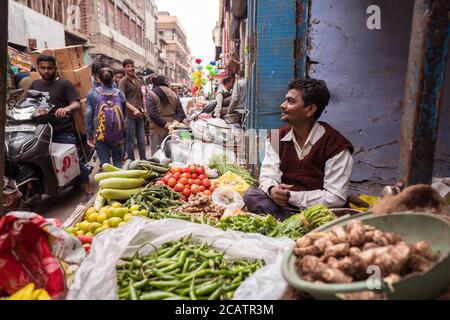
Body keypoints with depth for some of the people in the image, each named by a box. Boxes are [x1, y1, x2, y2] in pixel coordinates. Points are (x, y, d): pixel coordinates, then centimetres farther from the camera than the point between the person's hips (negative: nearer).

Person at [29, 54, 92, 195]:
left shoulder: (64, 84, 4)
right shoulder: (34, 85, 18)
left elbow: (76, 104, -7)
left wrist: (67, 108, -28)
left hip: (63, 132, -4)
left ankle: (87, 188, 4)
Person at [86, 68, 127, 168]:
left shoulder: (92, 93, -3)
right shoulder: (119, 93, -1)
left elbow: (89, 115, -6)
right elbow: (124, 113, 3)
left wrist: (90, 135, -1)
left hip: (100, 134, -1)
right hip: (117, 133, 1)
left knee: (105, 163, 7)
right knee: (118, 162, 16)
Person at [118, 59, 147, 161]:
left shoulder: (137, 80, 16)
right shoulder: (123, 81, -3)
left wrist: (142, 108, 14)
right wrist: (134, 109, -21)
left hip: (139, 114, 6)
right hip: (129, 114, -6)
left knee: (142, 141, 10)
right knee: (131, 141, 0)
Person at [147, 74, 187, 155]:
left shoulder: (151, 95, -4)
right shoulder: (173, 94, 10)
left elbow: (153, 114, -14)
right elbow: (180, 111, 5)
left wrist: (164, 124, -13)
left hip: (157, 130, -4)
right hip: (172, 128, 4)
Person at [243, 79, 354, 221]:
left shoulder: (335, 145, -12)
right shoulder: (277, 138, 4)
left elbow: (335, 198, -17)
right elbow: (267, 176, -1)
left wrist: (291, 196, -20)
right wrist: (272, 190, -26)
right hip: (284, 205, 5)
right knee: (250, 194, -21)